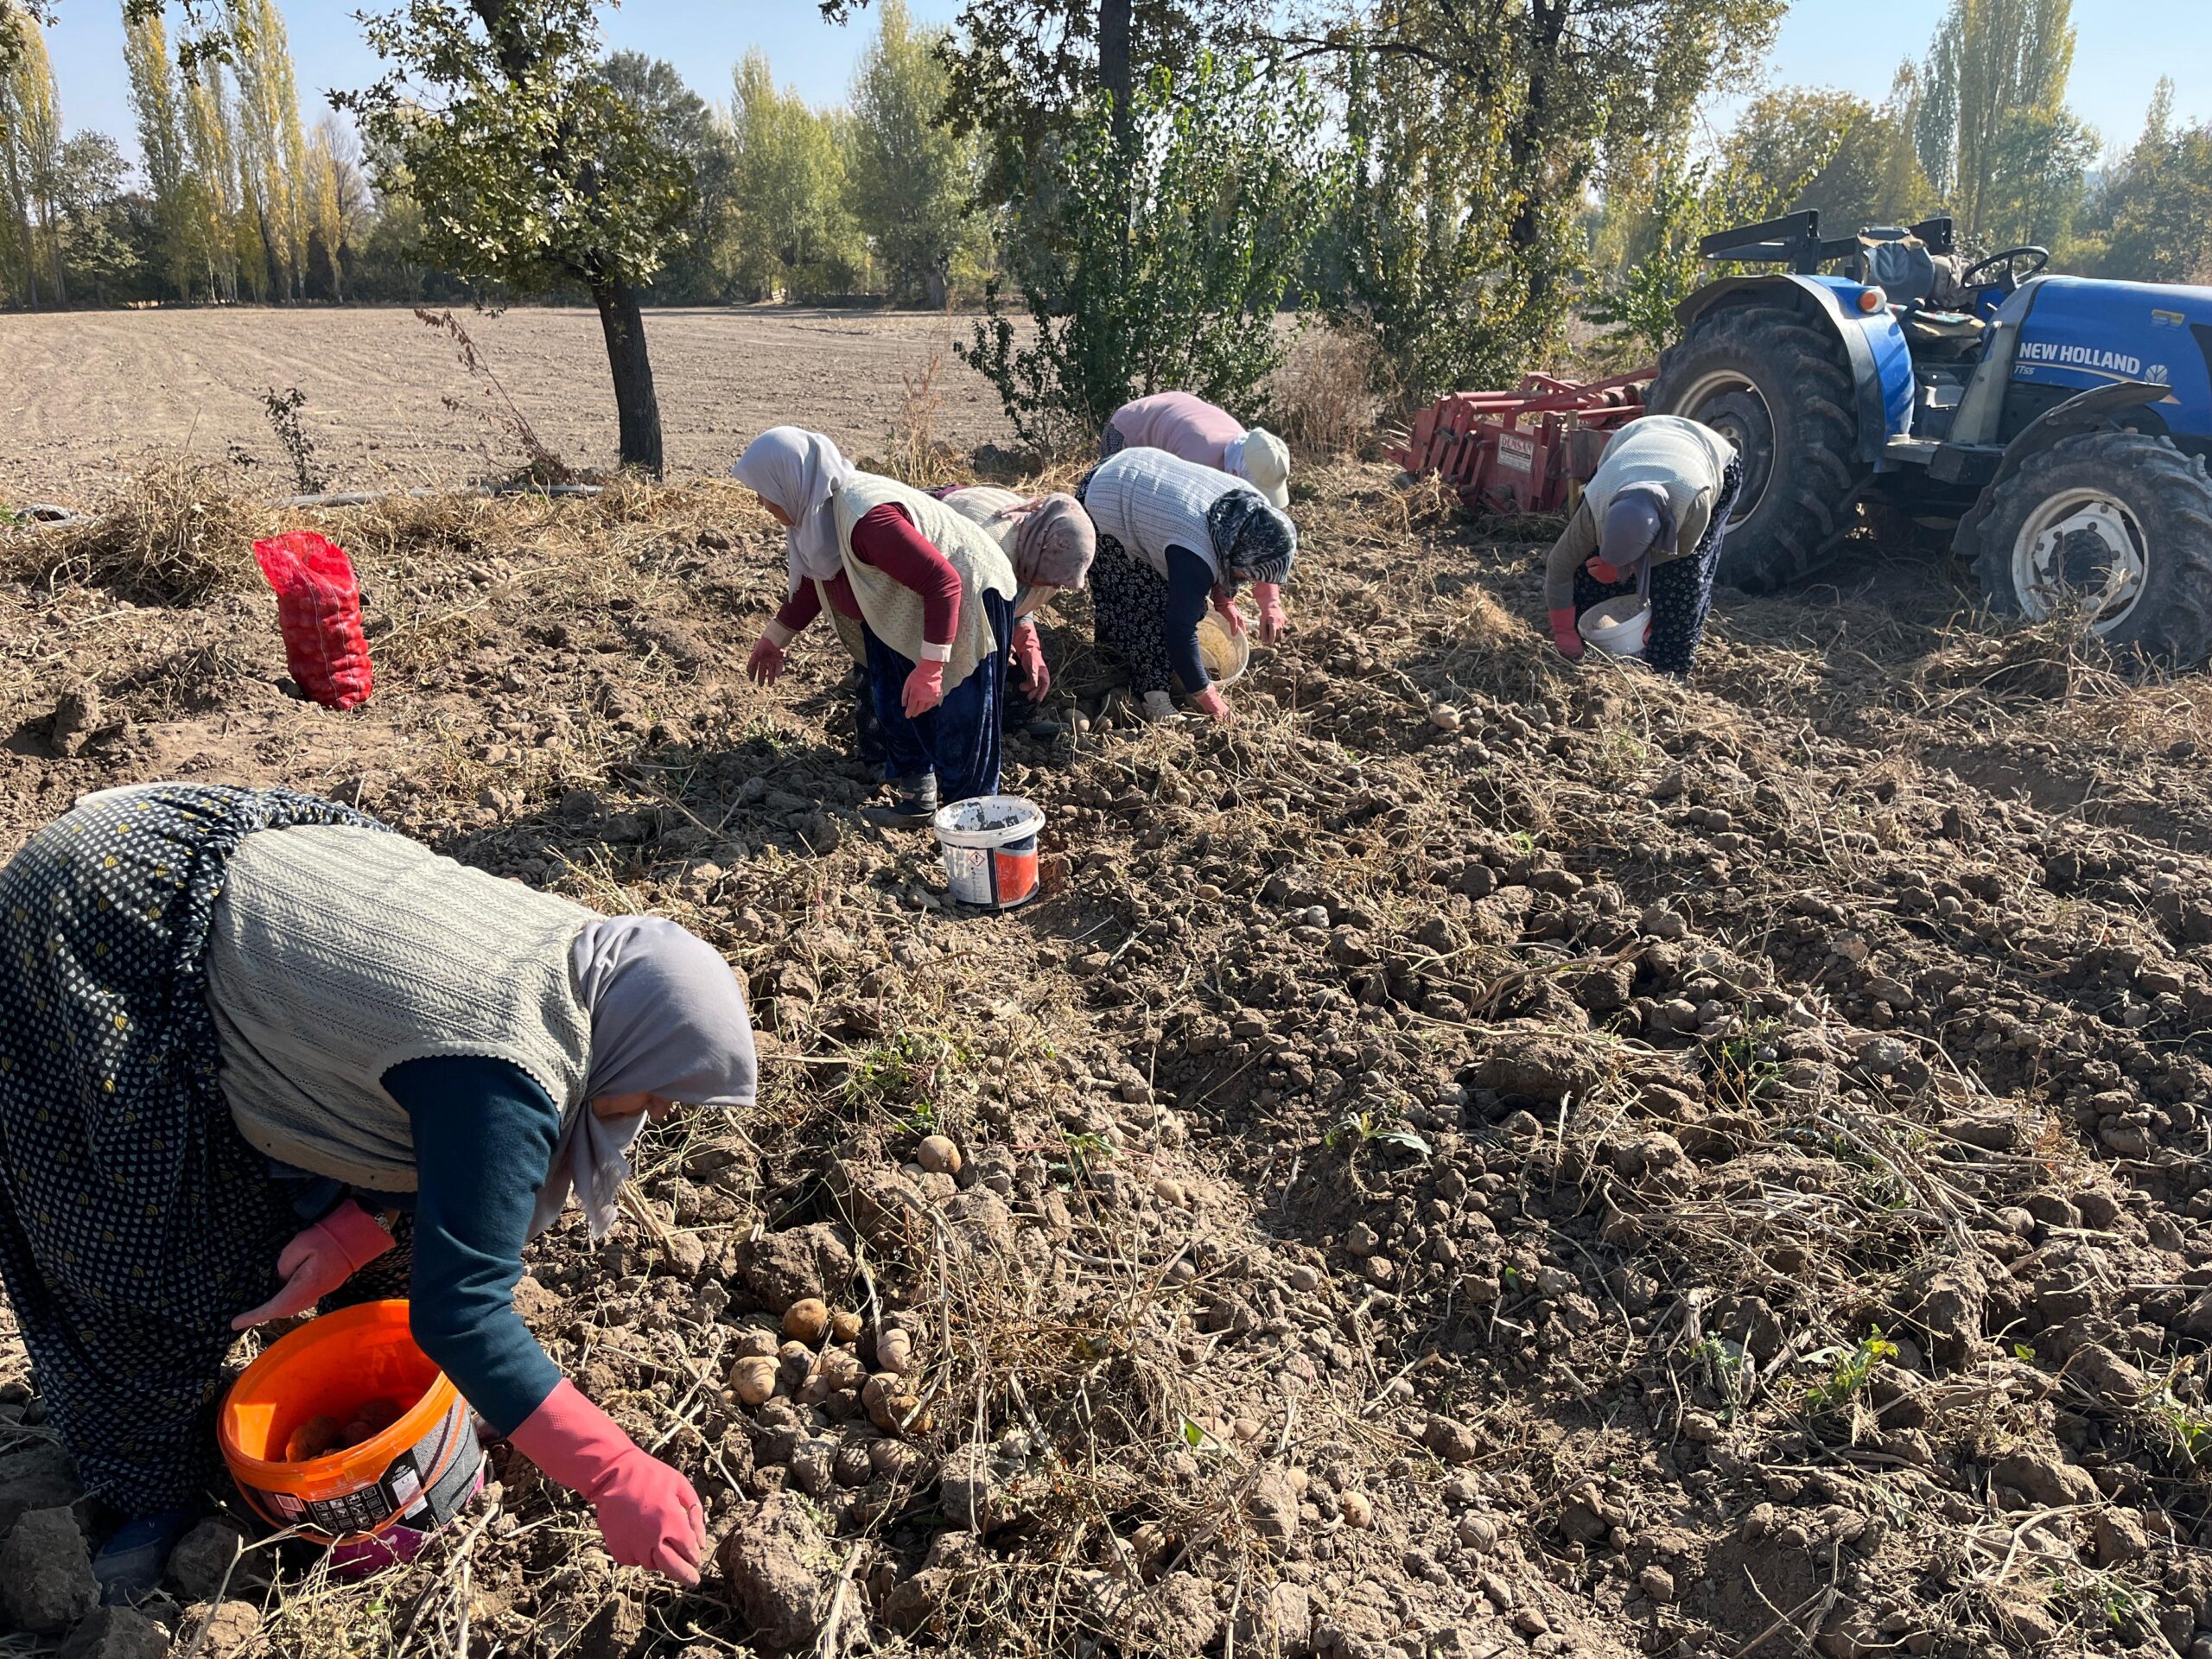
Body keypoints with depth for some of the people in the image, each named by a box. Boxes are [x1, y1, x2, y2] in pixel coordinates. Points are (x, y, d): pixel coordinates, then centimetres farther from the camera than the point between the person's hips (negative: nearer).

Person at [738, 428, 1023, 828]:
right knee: (898, 712, 16)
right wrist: (774, 638, 25)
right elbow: (811, 582, 16)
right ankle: (917, 800, 30)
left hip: (968, 602, -10)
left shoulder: (865, 517, -35)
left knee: (959, 724, -5)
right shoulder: (819, 509, -4)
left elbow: (944, 583, -36)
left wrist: (929, 668, -36)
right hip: (910, 610, 10)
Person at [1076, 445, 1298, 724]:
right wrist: (1204, 694, -25)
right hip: (1102, 505, -8)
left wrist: (1225, 600, 7)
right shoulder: (1194, 557, -38)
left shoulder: (1249, 506, -15)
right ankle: (1151, 692, 0)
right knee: (1143, 602, -11)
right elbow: (1180, 628, -34)